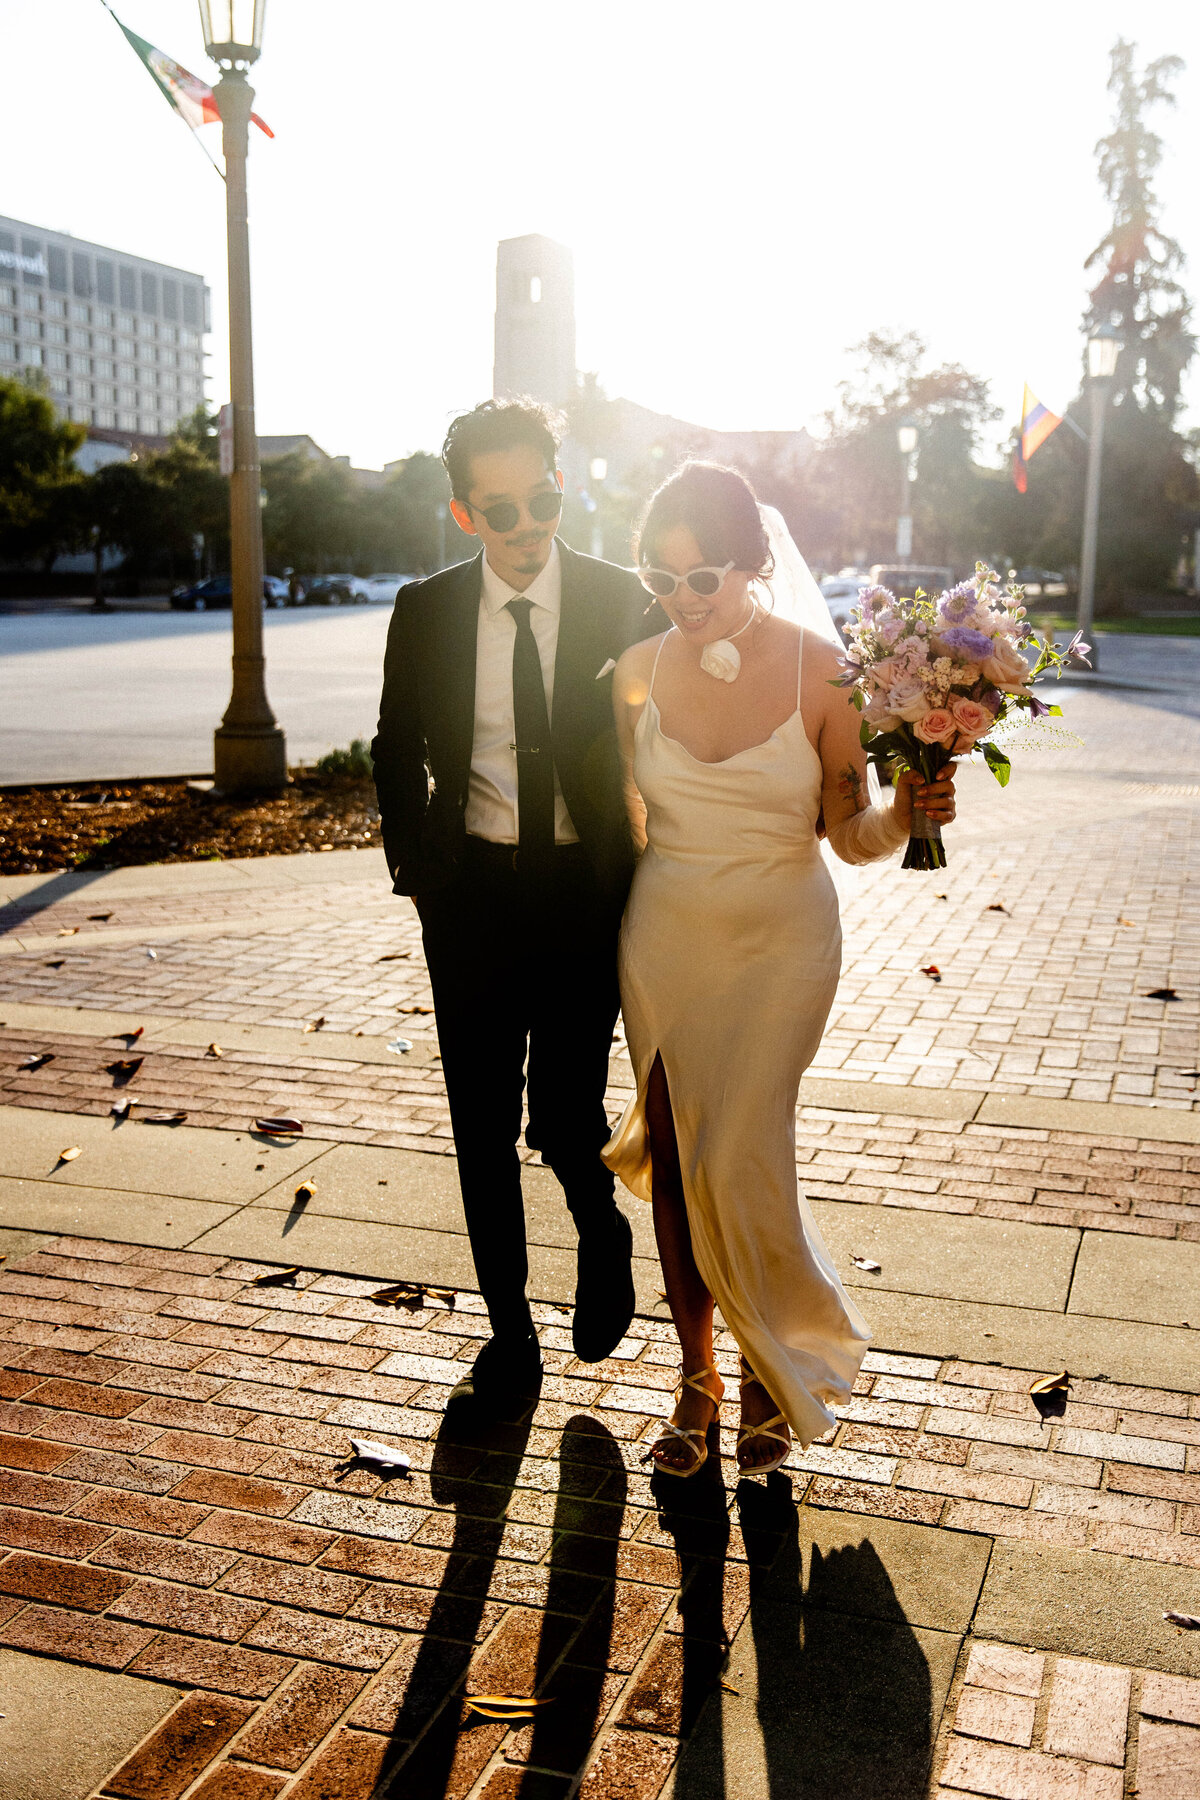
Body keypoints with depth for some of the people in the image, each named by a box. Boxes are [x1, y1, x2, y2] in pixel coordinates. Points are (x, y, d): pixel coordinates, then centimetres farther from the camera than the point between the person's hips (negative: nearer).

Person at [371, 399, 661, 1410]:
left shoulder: (622, 604, -4)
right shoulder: (425, 612, 0)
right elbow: (397, 751, 11)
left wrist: (639, 883, -1)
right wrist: (416, 869, 4)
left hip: (586, 895, -2)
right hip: (470, 894, 2)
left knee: (566, 1116, -5)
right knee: (483, 1128, 8)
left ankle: (602, 1232, 31)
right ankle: (509, 1329, 26)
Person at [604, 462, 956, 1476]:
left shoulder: (821, 669, -11)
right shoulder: (640, 671, -3)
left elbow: (851, 836, -8)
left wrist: (905, 814, -26)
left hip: (780, 945, -3)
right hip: (663, 943, 3)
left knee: (736, 1163, -5)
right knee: (675, 1161, 8)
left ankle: (778, 1363, 23)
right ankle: (699, 1375, 27)